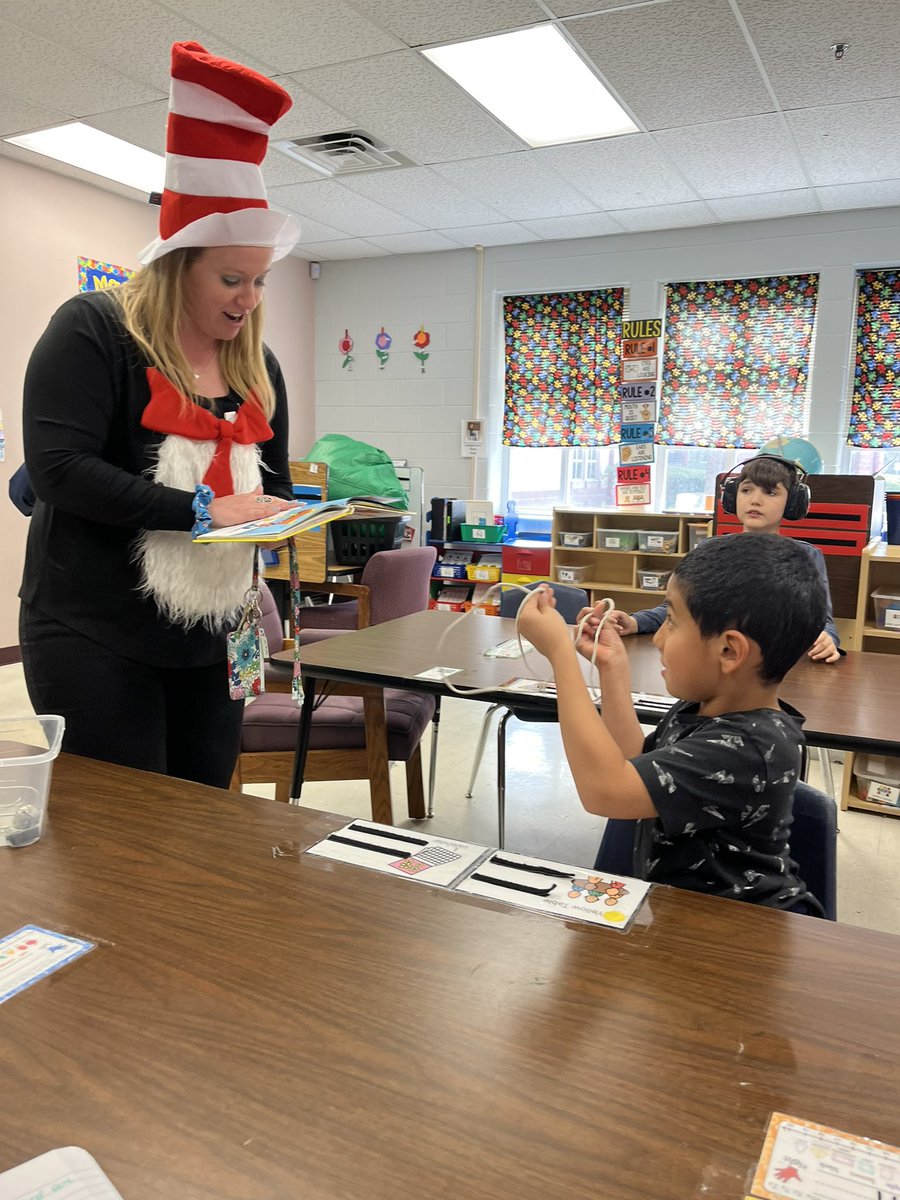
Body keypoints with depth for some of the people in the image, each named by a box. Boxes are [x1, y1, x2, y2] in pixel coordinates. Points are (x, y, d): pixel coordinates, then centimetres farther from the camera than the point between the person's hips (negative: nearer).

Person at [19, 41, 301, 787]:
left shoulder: (258, 365, 10)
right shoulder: (94, 331, -9)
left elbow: (272, 483, 16)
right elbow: (59, 467, -19)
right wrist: (203, 510, -23)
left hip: (213, 639, 6)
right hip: (96, 637, -6)